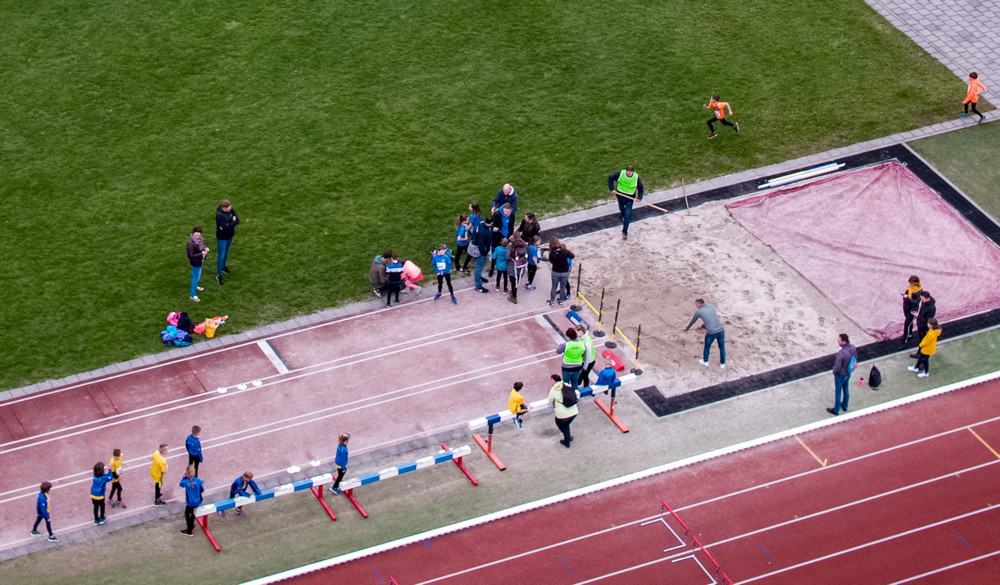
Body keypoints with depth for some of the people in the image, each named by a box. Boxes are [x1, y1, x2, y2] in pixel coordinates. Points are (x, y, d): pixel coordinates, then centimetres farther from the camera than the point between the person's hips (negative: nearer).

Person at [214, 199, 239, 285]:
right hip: (222, 238, -7)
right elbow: (225, 227, -34)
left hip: (230, 236, 7)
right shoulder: (219, 215, -30)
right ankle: (218, 275, 12)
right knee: (221, 255, 1)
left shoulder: (231, 210, -10)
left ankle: (224, 266, 50)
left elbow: (237, 221, -13)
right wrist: (232, 221, -20)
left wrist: (229, 224, -27)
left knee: (226, 252, 26)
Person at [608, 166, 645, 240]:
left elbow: (641, 188, -6)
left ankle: (625, 232, 5)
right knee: (622, 209, 29)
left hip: (630, 198, -2)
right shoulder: (620, 174, -22)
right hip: (620, 195, 2)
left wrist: (639, 197, -19)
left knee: (627, 215, -6)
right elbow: (610, 178, -7)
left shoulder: (636, 178, -22)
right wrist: (612, 189, -14)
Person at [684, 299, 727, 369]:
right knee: (722, 347, 21)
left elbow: (692, 321, 16)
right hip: (721, 330, 4)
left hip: (711, 332, -4)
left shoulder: (698, 311, 0)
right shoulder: (711, 307, 14)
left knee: (707, 347, 23)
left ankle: (705, 362, 42)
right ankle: (722, 364, 34)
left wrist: (687, 328, 36)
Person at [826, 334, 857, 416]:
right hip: (848, 373, 7)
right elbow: (855, 359, 0)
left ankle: (836, 410, 39)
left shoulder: (840, 353, -42)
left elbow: (837, 367, -33)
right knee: (846, 389, 29)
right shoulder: (852, 348, -18)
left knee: (838, 392, 17)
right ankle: (844, 406, 51)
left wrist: (834, 371, -8)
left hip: (840, 374, -7)